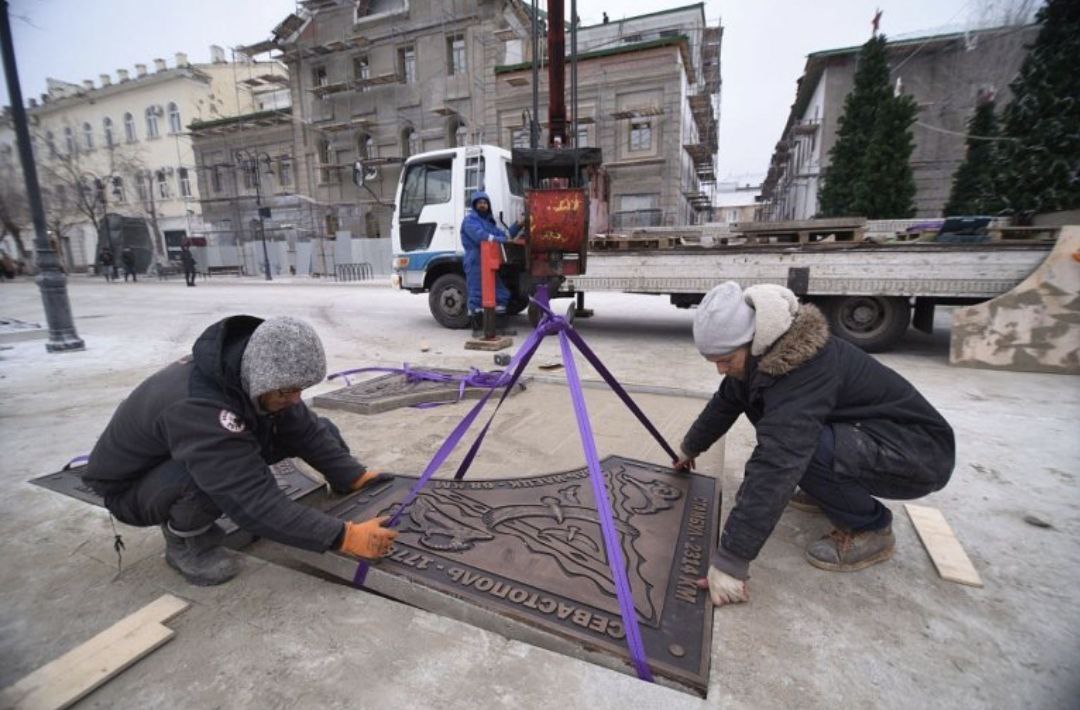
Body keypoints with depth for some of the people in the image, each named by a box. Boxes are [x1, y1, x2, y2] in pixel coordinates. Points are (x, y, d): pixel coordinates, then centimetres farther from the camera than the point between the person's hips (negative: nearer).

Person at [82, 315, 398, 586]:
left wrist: (355, 477, -18)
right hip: (129, 485, -8)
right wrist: (344, 537, -42)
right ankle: (185, 543, -7)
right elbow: (257, 502, -43)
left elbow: (306, 429, -10)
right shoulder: (197, 408, -42)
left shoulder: (250, 372, -20)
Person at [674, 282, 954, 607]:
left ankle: (871, 527, -6)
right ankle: (832, 494, 16)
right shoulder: (762, 353, -5)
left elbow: (776, 463, -40)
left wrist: (730, 561, -38)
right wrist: (690, 449, 26)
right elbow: (724, 404, 11)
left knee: (795, 447, -32)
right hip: (863, 434, 9)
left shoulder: (803, 365, -33)